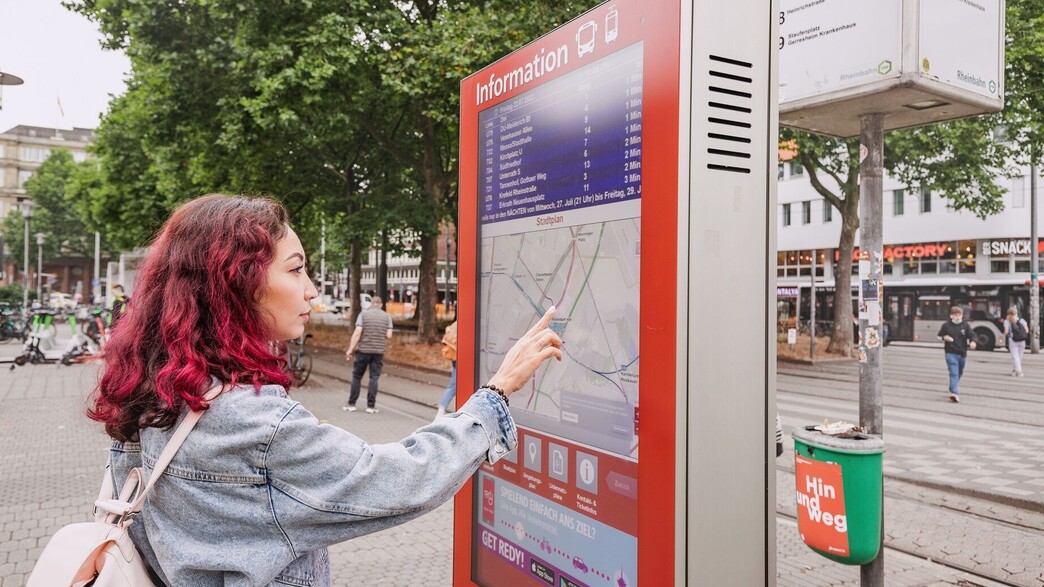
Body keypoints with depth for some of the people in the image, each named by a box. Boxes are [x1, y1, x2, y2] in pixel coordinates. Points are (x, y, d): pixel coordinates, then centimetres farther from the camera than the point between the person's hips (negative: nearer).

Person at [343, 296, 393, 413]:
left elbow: (357, 333, -9)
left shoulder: (363, 314, -1)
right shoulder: (387, 316, 3)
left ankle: (351, 404, 12)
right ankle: (371, 406, 4)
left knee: (356, 377, 10)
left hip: (363, 350, -1)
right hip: (379, 351, 1)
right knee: (374, 378, 5)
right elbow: (389, 335, -2)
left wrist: (350, 349, -7)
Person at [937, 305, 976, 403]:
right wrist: (944, 337, -13)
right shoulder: (946, 325, 1)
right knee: (954, 373, -15)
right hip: (951, 353, -3)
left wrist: (972, 342, -25)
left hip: (962, 353, 3)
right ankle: (955, 393, -24)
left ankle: (953, 389, 40)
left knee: (959, 373, 18)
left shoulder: (965, 325, 3)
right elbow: (939, 336, 9)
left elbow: (972, 335, -3)